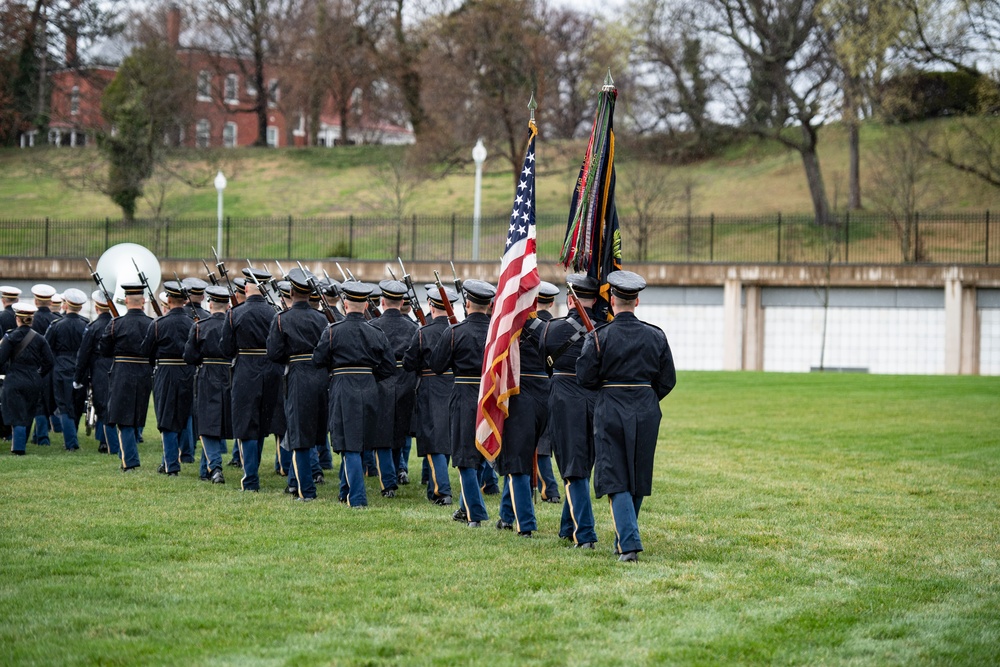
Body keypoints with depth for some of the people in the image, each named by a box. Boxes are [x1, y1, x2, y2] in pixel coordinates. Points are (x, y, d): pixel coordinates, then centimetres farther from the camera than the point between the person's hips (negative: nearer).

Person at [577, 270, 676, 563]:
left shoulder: (600, 336, -10)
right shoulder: (655, 336, 1)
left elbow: (585, 377, -8)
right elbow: (667, 380, 5)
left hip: (611, 410, -3)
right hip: (647, 412, 3)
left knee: (616, 481, -2)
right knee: (638, 479, 16)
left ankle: (629, 543, -17)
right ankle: (625, 539, 27)